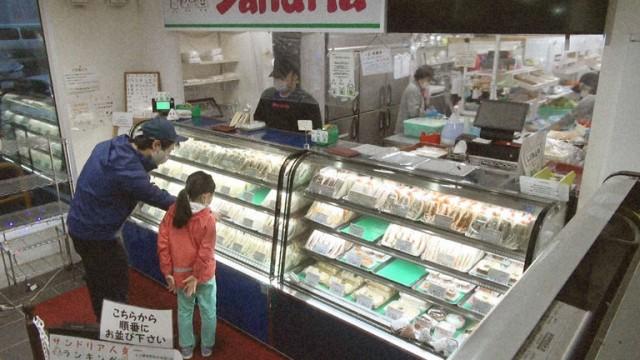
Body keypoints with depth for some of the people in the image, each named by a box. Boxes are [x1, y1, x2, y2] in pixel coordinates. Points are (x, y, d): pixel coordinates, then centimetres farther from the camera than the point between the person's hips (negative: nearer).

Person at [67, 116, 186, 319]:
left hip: (81, 225, 9)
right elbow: (158, 198, -22)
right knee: (116, 288, 9)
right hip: (96, 236, -9)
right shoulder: (127, 171, -32)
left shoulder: (112, 145, -5)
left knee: (98, 283, 26)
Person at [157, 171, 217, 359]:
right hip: (203, 274, -4)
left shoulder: (173, 211, -9)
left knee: (184, 311, 21)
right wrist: (196, 277, -11)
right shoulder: (207, 219, -21)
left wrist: (167, 272, 0)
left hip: (179, 273, 4)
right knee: (208, 311, 18)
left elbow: (163, 243, -7)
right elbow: (205, 253, -21)